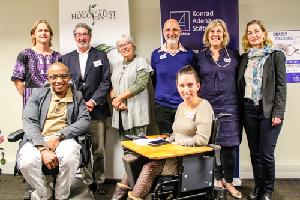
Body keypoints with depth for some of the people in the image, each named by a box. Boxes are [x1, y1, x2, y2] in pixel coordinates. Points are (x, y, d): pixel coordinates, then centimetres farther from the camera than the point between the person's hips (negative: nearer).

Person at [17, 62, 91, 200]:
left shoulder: (78, 97, 13)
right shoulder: (38, 94, 11)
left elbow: (85, 121, 0)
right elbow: (29, 122, -2)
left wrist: (59, 136, -15)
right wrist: (43, 149, -18)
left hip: (64, 140, 0)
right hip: (37, 141, 1)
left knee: (69, 158, -35)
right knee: (27, 162, -32)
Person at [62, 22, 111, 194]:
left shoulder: (101, 56, 8)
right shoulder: (67, 58, 13)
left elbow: (106, 82, 0)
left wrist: (93, 101, -11)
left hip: (97, 109, -1)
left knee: (99, 149, 3)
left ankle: (99, 181, 17)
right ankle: (87, 181, 17)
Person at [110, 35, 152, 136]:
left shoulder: (141, 62, 2)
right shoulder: (117, 65, 20)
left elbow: (140, 85, -11)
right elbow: (112, 87, 13)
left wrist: (119, 98, -10)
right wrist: (114, 99, -8)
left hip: (136, 112, -5)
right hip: (120, 111, 5)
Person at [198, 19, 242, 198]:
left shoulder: (234, 55, 7)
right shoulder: (201, 56, 7)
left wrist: (239, 102, 4)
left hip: (229, 106, 0)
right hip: (207, 106, 0)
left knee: (229, 145, 3)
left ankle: (229, 182, 19)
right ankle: (218, 179, 23)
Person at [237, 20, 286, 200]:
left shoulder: (276, 55, -1)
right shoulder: (245, 58, 10)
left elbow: (281, 86, -5)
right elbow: (241, 85, 11)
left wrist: (278, 113, -12)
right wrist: (241, 109, 5)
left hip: (268, 111, -4)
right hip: (249, 110, 4)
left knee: (266, 154, -3)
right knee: (255, 153, 11)